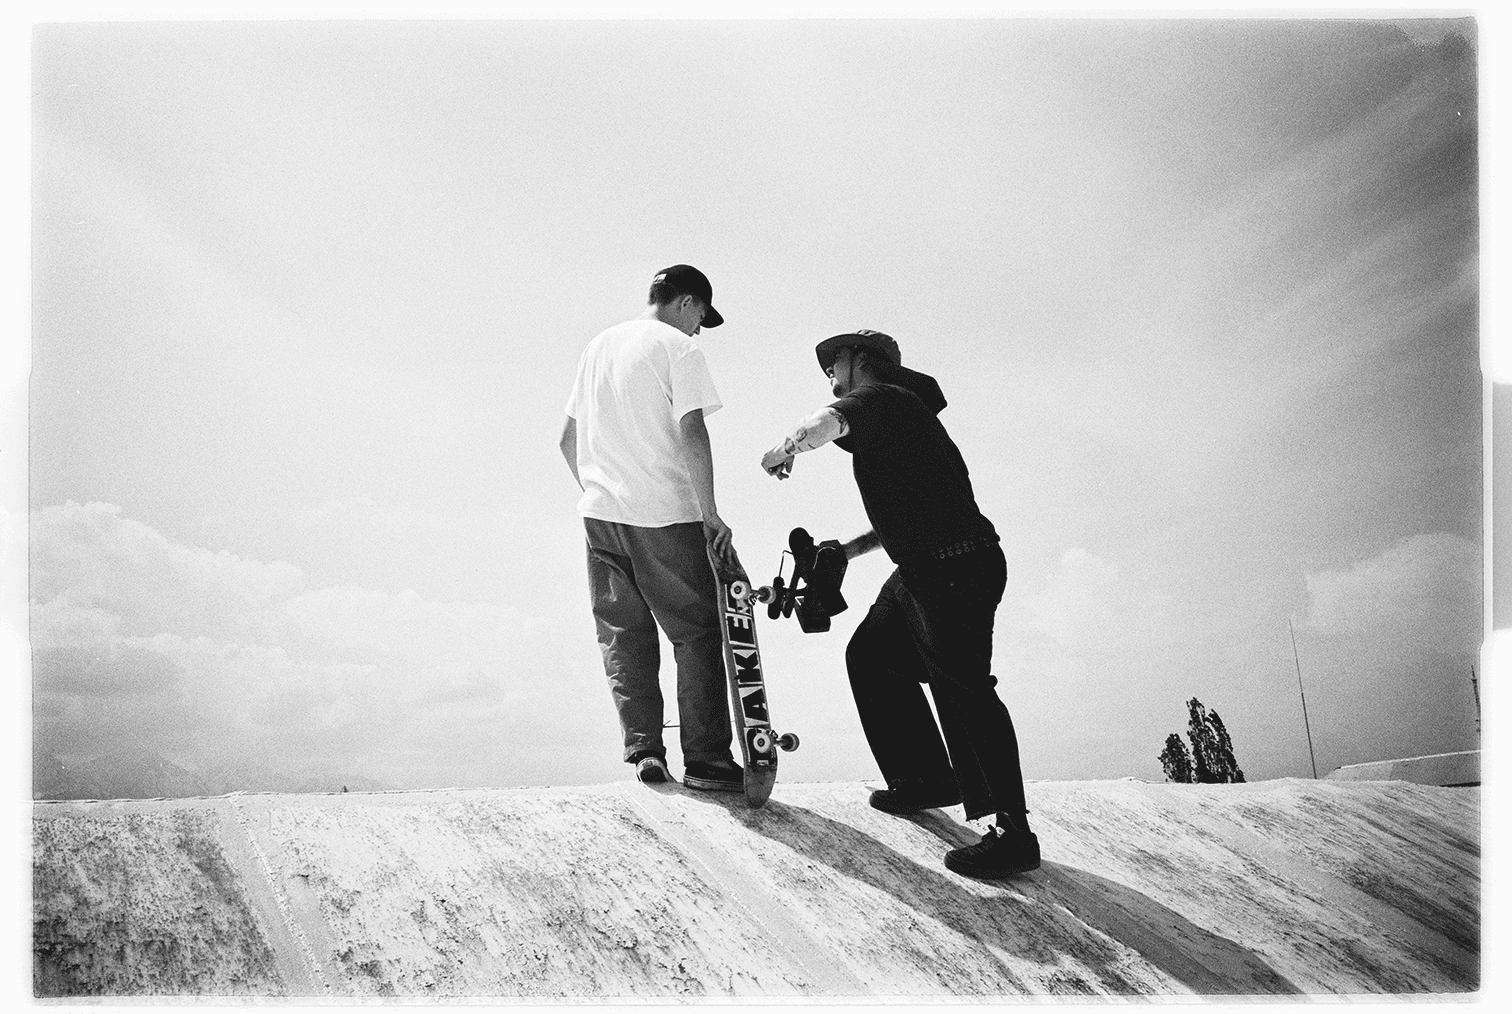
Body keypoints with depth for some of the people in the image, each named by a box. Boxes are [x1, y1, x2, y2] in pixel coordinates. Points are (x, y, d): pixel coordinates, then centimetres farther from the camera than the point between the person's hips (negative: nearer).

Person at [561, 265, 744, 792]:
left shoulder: (598, 346, 16)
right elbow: (691, 436, -14)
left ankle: (642, 748, 4)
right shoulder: (677, 347, -4)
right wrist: (710, 514, -12)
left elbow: (568, 440, 18)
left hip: (600, 511, 6)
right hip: (665, 513, -6)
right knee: (696, 632, 1)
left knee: (624, 634, 10)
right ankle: (705, 757, -1)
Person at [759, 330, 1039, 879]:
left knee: (961, 688, -13)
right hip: (921, 569, 11)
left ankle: (1014, 833, -11)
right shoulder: (902, 412, 24)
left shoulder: (879, 398, -8)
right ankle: (927, 777, 26)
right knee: (871, 655, 18)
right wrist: (852, 548, 22)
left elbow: (823, 425, -31)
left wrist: (782, 451, -10)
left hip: (958, 571, -11)